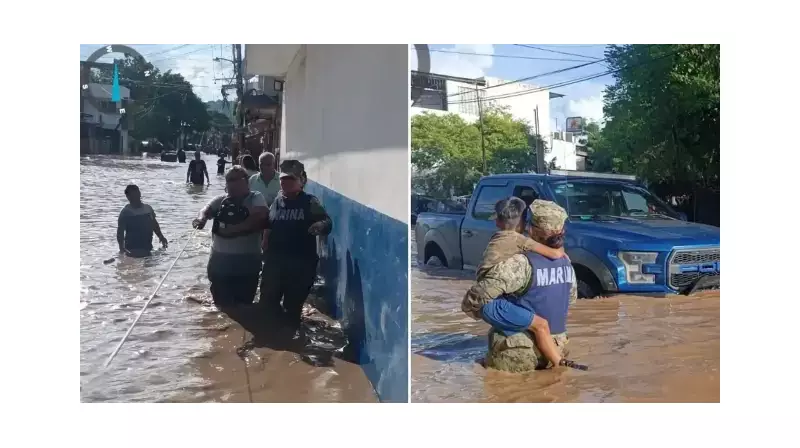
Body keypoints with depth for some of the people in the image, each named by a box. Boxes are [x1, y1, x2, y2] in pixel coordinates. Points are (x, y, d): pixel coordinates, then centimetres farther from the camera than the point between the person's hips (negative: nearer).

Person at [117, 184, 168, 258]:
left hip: (148, 248, 5)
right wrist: (121, 248, -23)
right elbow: (120, 232, -11)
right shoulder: (126, 212, -8)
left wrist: (161, 236, 16)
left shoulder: (148, 208, 7)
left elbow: (154, 224, 21)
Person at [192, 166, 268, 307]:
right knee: (221, 305, 13)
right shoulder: (221, 200, 12)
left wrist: (234, 229, -21)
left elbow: (259, 217, -17)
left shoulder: (256, 198, -2)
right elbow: (207, 209, -1)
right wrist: (202, 217, -25)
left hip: (246, 261, -4)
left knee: (243, 306, 3)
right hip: (219, 260, 4)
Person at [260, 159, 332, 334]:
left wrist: (320, 225, -36)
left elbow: (327, 222, -14)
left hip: (301, 263, -4)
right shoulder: (277, 201, 6)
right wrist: (265, 252, 14)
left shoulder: (310, 202, -5)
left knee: (293, 305, 8)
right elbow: (268, 228, 16)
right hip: (275, 260, 4)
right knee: (267, 302, 8)